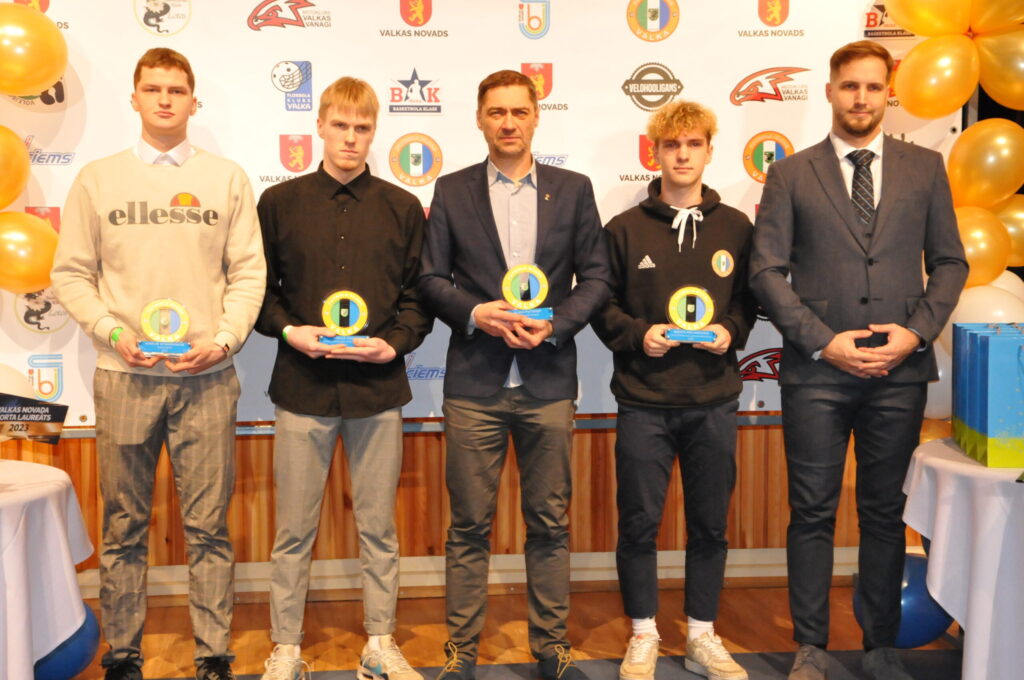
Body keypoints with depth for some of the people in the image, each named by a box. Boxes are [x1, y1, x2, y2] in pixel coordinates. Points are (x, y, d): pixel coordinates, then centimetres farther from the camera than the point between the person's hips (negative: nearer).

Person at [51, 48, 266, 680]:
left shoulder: (227, 179, 8)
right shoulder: (98, 179, 8)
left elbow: (249, 272, 5)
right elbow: (72, 273, 7)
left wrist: (225, 340, -8)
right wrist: (112, 333, -7)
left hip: (206, 376, 0)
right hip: (125, 375, 1)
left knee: (209, 527, 4)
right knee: (125, 528, 8)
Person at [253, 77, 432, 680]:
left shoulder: (402, 208, 7)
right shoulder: (279, 202, 6)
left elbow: (419, 295, 7)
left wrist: (394, 343, -9)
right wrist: (290, 330, -9)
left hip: (379, 387, 1)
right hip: (303, 387, 0)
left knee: (379, 527, 10)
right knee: (295, 530, 6)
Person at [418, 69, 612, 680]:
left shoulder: (573, 189, 8)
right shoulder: (452, 191, 8)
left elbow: (596, 278, 5)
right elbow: (432, 277, 5)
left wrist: (555, 325, -10)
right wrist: (476, 314, -13)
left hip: (548, 382, 1)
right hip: (474, 383, 0)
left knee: (550, 522, 8)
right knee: (470, 524, 6)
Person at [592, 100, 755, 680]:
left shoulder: (736, 228, 7)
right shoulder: (626, 229, 2)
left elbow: (751, 300, 12)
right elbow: (600, 304, 4)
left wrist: (732, 331, -7)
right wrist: (637, 335, -12)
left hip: (715, 401, 2)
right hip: (644, 400, -1)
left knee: (710, 524, 10)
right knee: (640, 523, 5)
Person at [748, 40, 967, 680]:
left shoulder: (925, 167, 9)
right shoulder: (791, 175, 4)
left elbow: (949, 261, 9)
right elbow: (767, 269, -1)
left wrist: (917, 331, -6)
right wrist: (822, 340, -11)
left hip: (901, 371, 2)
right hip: (817, 371, -1)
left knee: (886, 512, 11)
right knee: (812, 512, 5)